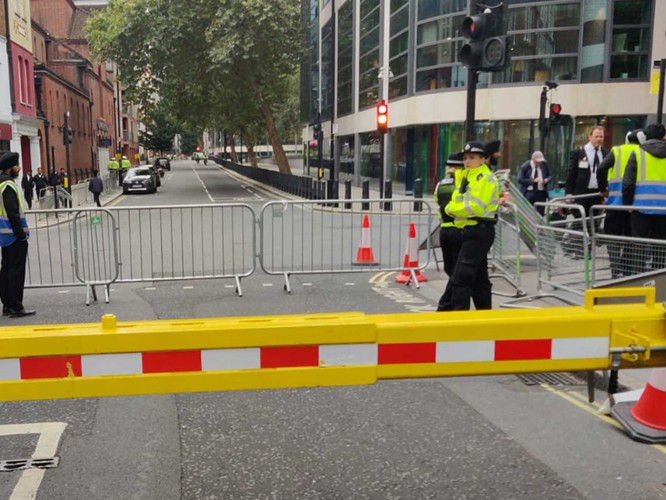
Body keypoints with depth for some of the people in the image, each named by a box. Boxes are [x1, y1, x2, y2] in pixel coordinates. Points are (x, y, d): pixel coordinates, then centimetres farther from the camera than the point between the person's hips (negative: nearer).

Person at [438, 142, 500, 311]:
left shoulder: (485, 178, -11)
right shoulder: (467, 177, 18)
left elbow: (475, 207, -21)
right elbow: (456, 202, 15)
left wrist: (452, 208, -10)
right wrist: (452, 208, -7)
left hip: (479, 232, -10)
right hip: (471, 231, 10)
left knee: (461, 278, -10)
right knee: (479, 278, 16)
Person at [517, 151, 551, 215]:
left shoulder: (544, 165, 1)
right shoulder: (525, 166, -9)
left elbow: (549, 176, 15)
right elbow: (520, 180, -12)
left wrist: (546, 180, -9)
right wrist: (533, 180, -20)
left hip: (541, 193, 3)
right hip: (528, 192, -3)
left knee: (540, 213, 4)